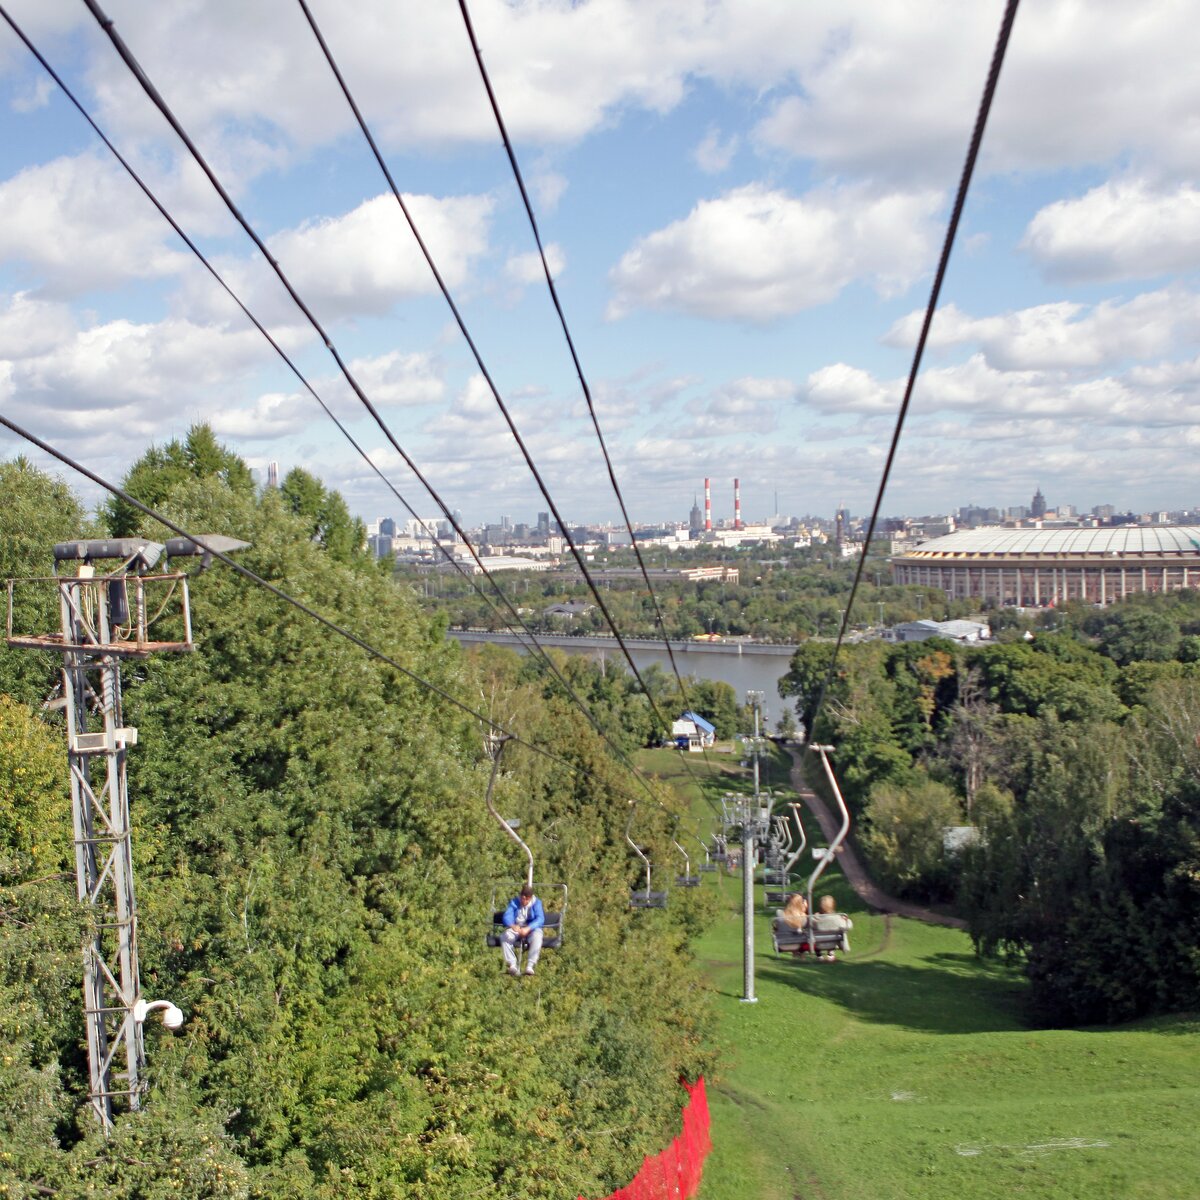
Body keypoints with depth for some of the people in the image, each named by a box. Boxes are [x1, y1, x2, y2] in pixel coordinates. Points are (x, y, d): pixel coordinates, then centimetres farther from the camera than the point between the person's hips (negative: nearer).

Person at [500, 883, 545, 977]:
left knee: (537, 937, -36)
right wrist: (513, 925, -32)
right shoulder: (514, 902, 2)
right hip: (516, 928, 2)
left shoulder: (536, 903, -3)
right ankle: (512, 965, -34)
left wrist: (528, 928, -33)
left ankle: (530, 966, -38)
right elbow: (507, 916, -8)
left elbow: (540, 919, -16)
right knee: (505, 936, -29)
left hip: (532, 928, -2)